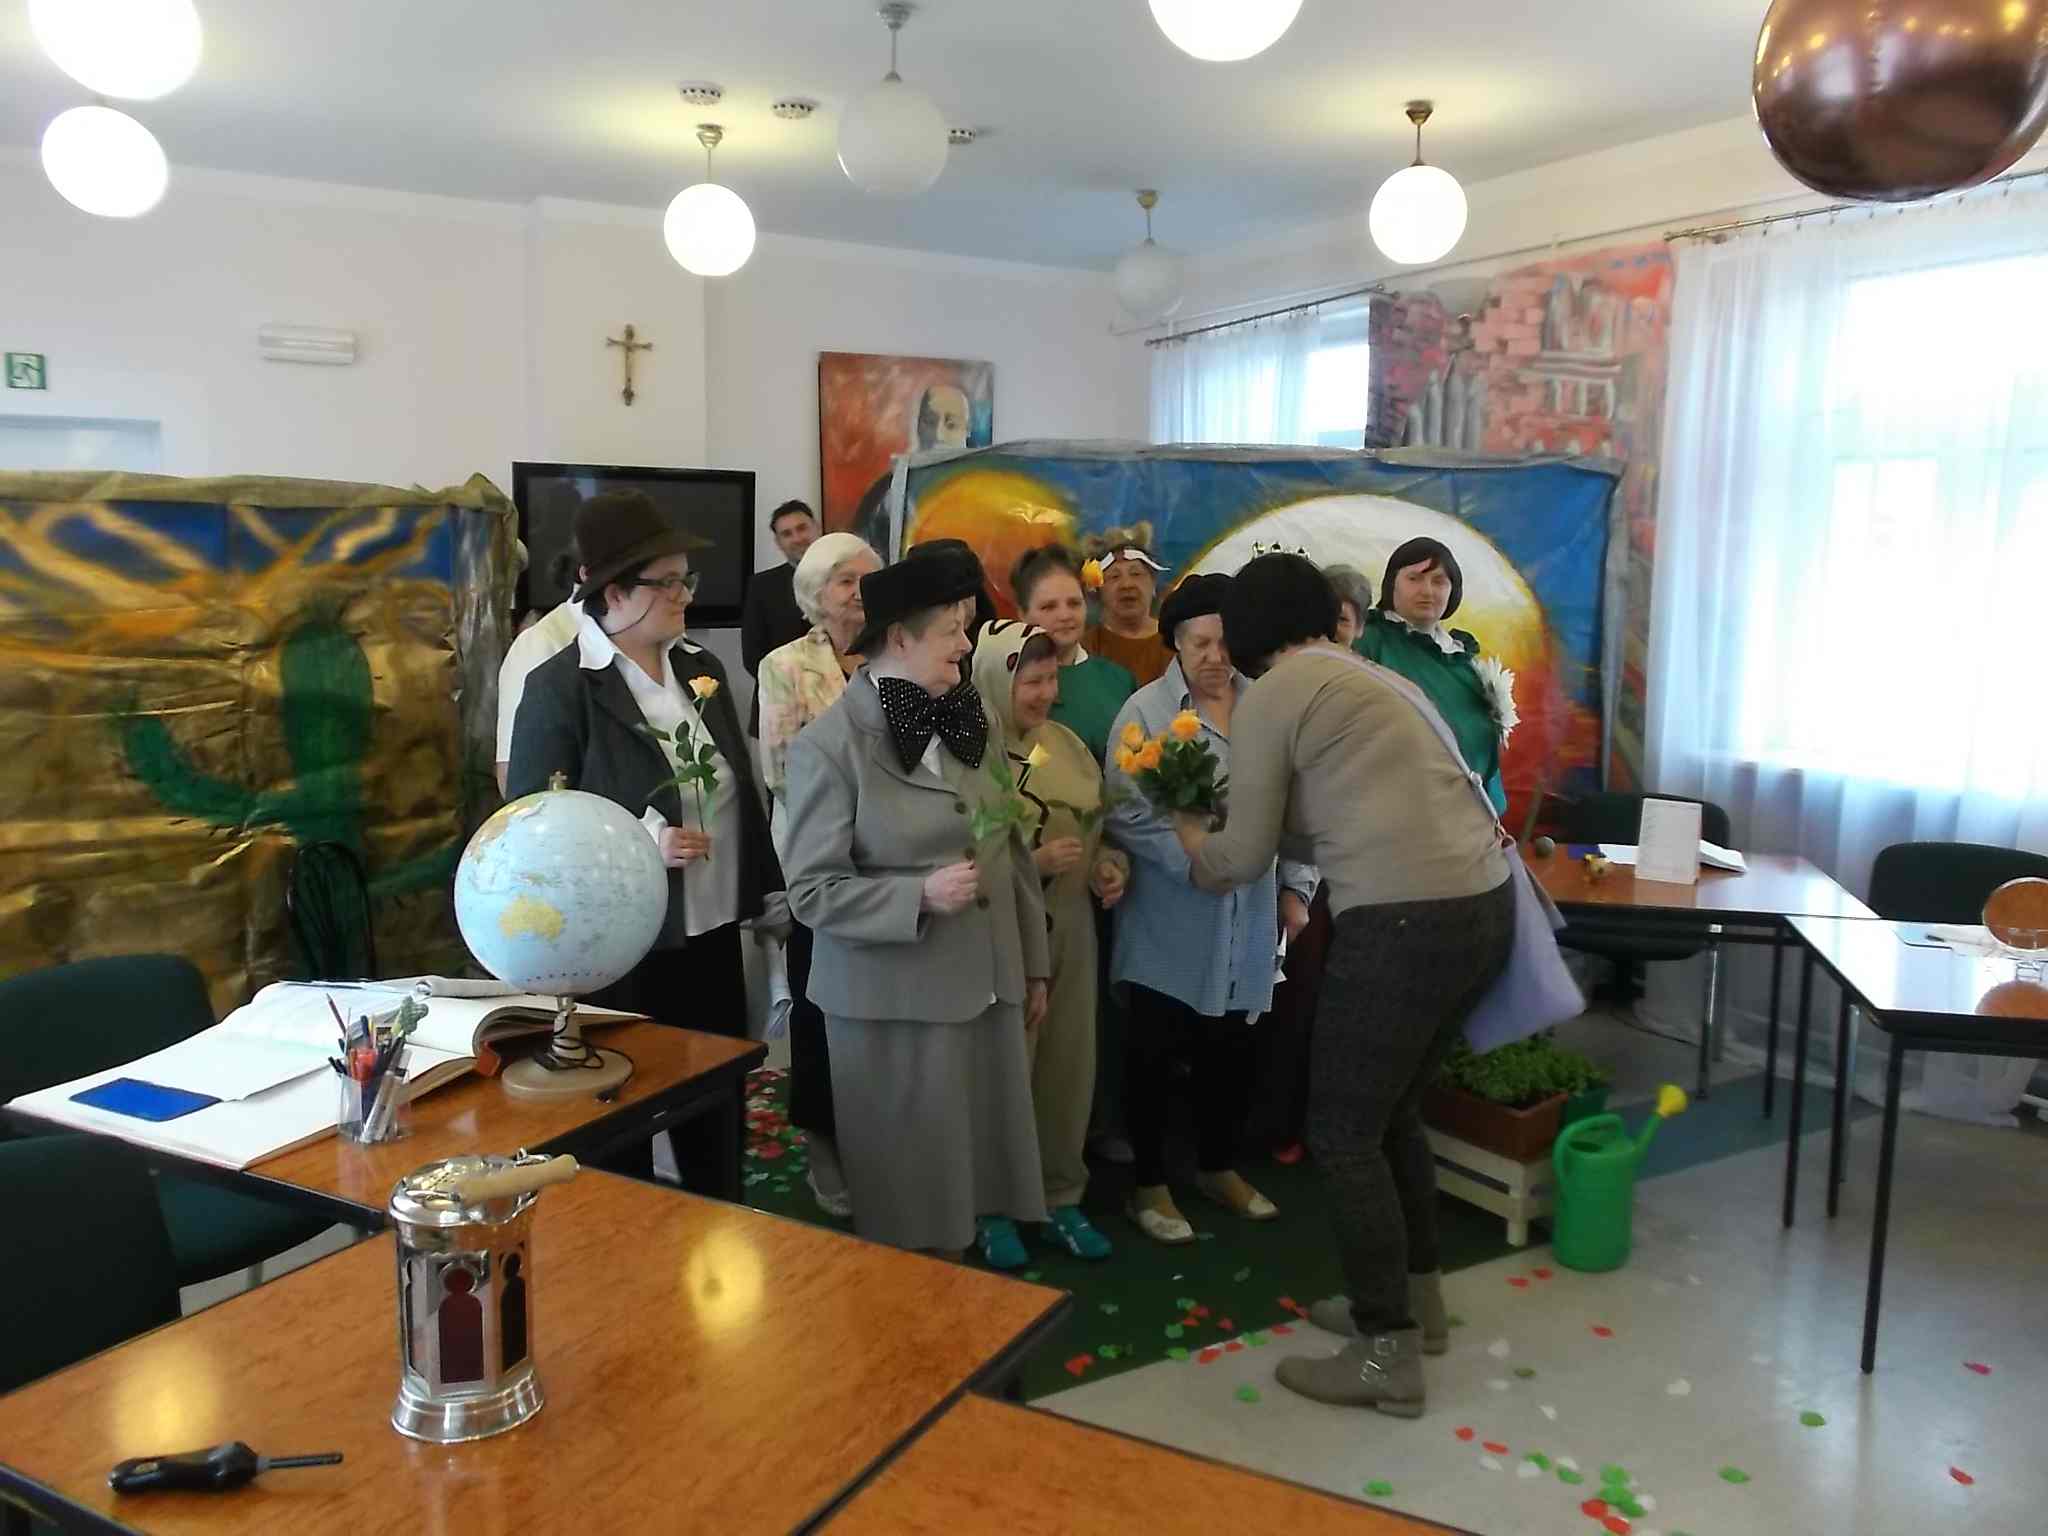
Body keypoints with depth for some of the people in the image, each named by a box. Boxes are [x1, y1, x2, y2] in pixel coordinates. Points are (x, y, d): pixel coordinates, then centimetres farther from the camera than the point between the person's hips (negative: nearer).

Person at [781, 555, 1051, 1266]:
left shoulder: (971, 721, 4)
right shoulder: (830, 746, -12)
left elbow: (1013, 852, 10)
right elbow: (812, 891, -13)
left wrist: (1034, 963, 12)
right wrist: (921, 896, -24)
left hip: (988, 980, 5)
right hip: (893, 994, -5)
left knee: (991, 1136, 15)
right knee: (911, 1162, 9)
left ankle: (991, 1225, 36)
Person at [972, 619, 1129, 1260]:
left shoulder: (1065, 742, 7)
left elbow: (1095, 825, 19)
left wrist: (1111, 865, 0)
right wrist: (1034, 862, -21)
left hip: (1071, 926, 6)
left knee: (1069, 1064, 12)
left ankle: (1059, 1197, 28)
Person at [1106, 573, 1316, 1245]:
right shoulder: (1146, 711, -9)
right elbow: (1126, 814, -15)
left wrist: (1295, 886, 2)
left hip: (1245, 922, 4)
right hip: (1169, 922, -3)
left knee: (1230, 1049, 17)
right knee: (1153, 1053, 6)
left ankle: (1219, 1167, 38)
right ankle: (1149, 1183, 24)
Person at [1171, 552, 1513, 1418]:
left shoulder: (1271, 695, -1)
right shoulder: (1380, 681, 22)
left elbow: (1244, 858, 1)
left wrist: (1188, 835, 21)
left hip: (1404, 920, -9)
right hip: (1483, 903, 9)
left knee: (1343, 1134, 6)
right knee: (1391, 1112, 24)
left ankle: (1388, 1357, 15)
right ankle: (1415, 1301, 36)